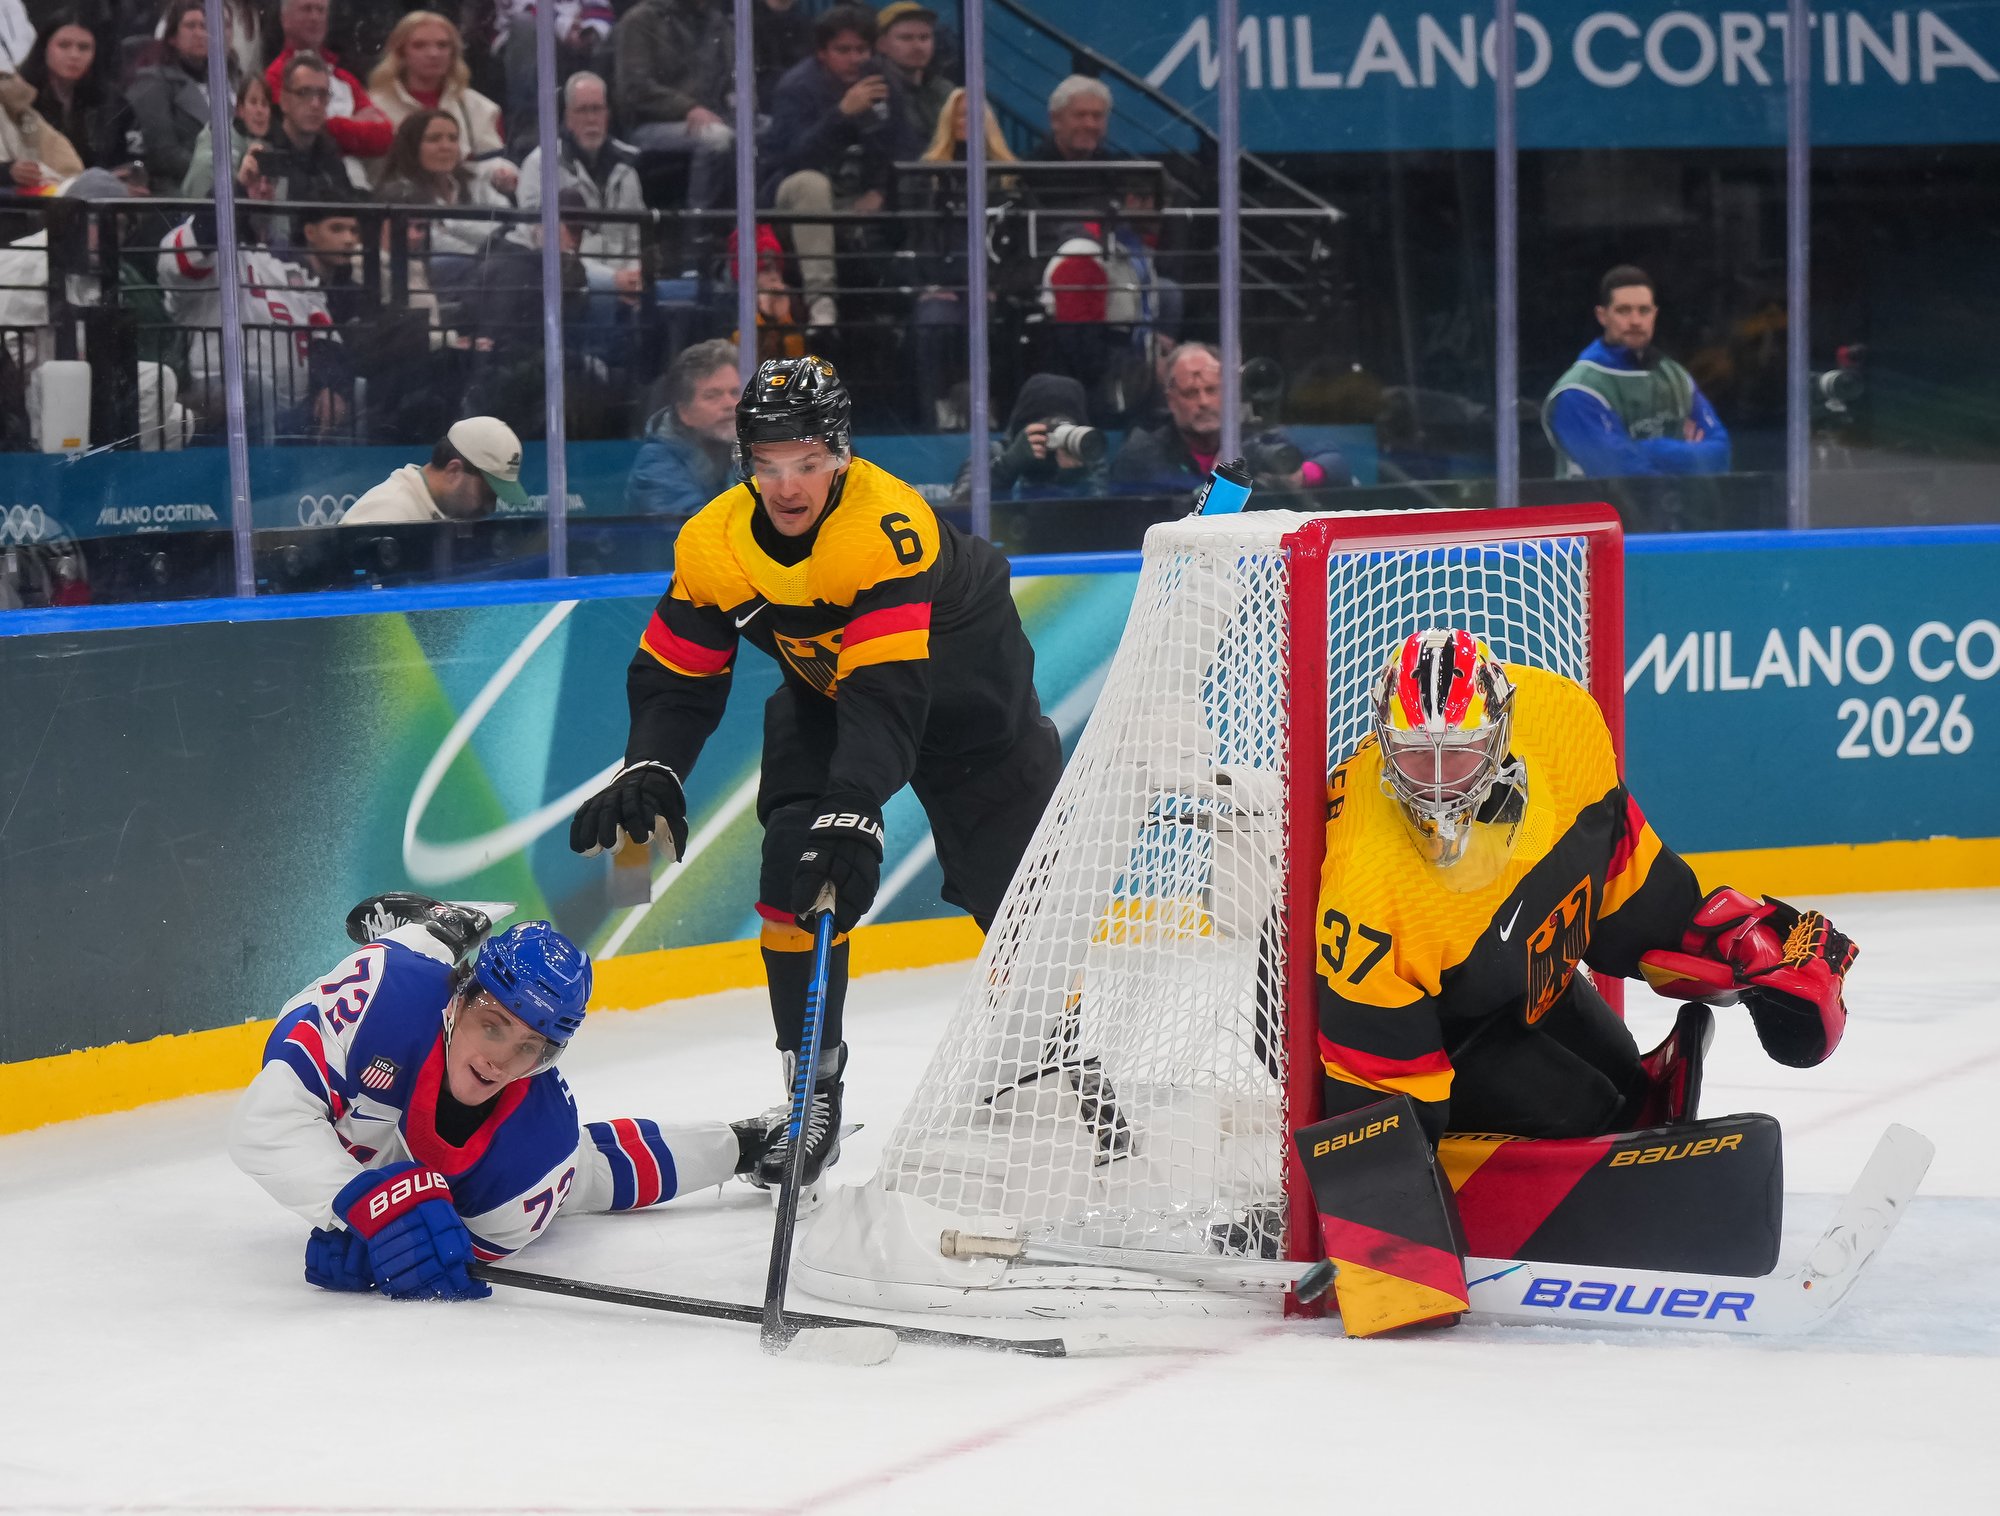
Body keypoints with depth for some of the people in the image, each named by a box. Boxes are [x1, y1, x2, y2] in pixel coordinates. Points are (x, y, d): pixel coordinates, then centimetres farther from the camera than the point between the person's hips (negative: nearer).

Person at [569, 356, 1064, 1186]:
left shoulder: (887, 526, -38)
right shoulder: (715, 543, -22)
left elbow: (888, 696, -46)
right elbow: (675, 675, -14)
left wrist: (853, 810, -57)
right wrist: (649, 771, -33)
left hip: (960, 686, -4)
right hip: (825, 686, 4)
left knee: (1020, 881, -2)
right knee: (793, 877, -14)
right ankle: (814, 1094, -5)